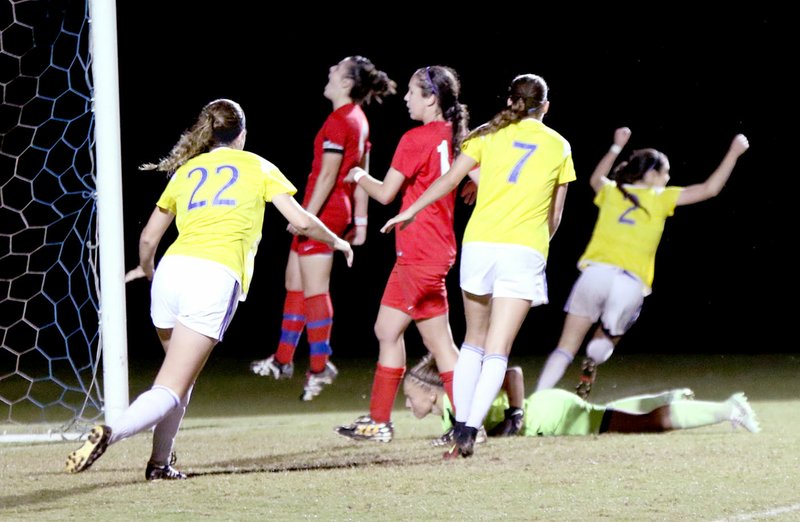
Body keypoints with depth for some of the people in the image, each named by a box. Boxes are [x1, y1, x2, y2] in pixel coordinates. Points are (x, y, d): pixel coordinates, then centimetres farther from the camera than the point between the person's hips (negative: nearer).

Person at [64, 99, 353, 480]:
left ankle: (160, 463, 17)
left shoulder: (186, 171, 23)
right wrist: (336, 241, 30)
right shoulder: (256, 167, 16)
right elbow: (301, 221, 11)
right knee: (170, 392, -8)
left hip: (173, 269, 4)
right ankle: (109, 433, -33)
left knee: (180, 378, 26)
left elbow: (148, 238, 25)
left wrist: (146, 270, 46)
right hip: (217, 277, -4)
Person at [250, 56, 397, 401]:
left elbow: (328, 175, -21)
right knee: (295, 280, 17)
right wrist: (360, 220, 19)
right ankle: (284, 359, 24)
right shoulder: (358, 120, 12)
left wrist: (308, 217, -21)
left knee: (314, 289, -5)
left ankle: (320, 366, -2)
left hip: (322, 210, -10)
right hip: (337, 211, 10)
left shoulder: (339, 121, -17)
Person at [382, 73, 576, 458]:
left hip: (479, 244, 1)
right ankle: (470, 431, -19)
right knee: (497, 351, -4)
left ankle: (460, 424, 12)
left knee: (474, 341, 17)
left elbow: (450, 179, 4)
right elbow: (555, 216, 15)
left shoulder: (491, 134, 10)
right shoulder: (559, 146, 12)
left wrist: (411, 211, 15)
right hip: (525, 252, -1)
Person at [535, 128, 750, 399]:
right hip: (631, 284, -2)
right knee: (604, 342, 20)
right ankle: (593, 359, -14)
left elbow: (595, 179, 44)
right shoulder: (660, 198, 10)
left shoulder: (611, 191, 18)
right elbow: (709, 189, 10)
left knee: (566, 347, 3)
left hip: (597, 273, 2)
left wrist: (616, 147, 51)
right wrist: (733, 153, 17)